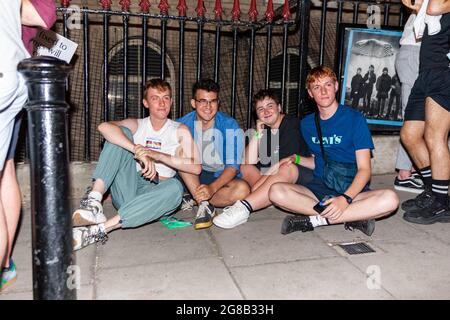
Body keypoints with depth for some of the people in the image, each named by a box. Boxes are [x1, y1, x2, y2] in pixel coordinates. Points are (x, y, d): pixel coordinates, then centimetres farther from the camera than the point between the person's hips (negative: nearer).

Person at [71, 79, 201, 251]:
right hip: (126, 190, 1)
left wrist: (159, 156, -18)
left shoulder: (180, 131, 8)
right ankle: (94, 199, -33)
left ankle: (101, 229, -40)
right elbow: (104, 127, -14)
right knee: (122, 133, -13)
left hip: (154, 193, -1)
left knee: (175, 187, -35)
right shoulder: (137, 125, 10)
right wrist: (138, 151, -28)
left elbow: (195, 167, -8)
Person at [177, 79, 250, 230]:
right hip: (192, 178, 1)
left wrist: (212, 188, -33)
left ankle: (193, 199, -18)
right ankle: (204, 204, -27)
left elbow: (233, 166, -17)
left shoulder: (230, 126, -11)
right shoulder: (183, 124, -5)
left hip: (221, 178, -1)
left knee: (242, 189, -32)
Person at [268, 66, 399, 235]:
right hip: (319, 189, 3)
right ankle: (353, 217, -24)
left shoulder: (355, 118, -2)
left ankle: (316, 219, -24)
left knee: (390, 199, -32)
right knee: (276, 192, -26)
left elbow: (364, 169, -9)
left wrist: (345, 198, -26)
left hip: (352, 191, -2)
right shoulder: (307, 123, 11)